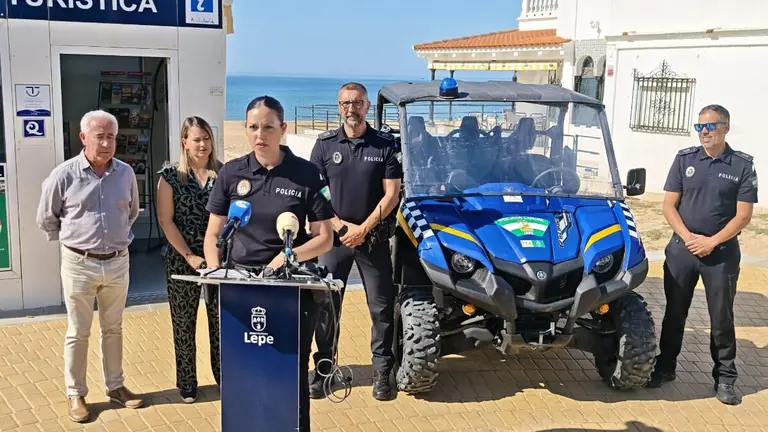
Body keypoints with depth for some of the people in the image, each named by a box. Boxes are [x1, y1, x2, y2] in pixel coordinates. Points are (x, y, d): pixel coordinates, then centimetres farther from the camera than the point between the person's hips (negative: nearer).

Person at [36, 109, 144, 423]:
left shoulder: (126, 173, 0)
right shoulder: (64, 175, -11)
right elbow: (46, 219, 2)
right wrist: (73, 241, 9)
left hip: (118, 262, 3)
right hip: (79, 264, -3)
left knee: (113, 329, 15)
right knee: (78, 333, 8)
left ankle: (115, 386, 28)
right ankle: (76, 394, 20)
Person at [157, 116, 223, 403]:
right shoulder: (170, 175, -1)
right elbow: (166, 220, -5)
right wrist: (189, 256, -12)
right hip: (182, 261, -1)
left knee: (221, 320, 5)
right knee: (183, 323, 7)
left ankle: (224, 377, 20)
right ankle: (187, 383, 21)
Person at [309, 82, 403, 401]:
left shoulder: (385, 145, 1)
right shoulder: (325, 144, 3)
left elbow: (391, 194, -3)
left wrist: (363, 229, -11)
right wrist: (342, 226, -10)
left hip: (374, 237, -1)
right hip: (333, 235, 1)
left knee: (381, 306, 3)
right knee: (326, 305, 5)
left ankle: (382, 373, 15)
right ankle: (323, 370, 17)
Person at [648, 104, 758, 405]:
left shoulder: (742, 166, -3)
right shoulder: (684, 159, 2)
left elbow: (743, 215, -6)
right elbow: (669, 205, 0)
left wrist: (712, 241, -15)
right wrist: (687, 237, -13)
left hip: (722, 252, -2)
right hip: (682, 247, 2)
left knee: (722, 316, 6)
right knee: (674, 312, 10)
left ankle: (725, 377, 18)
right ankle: (665, 367, 24)